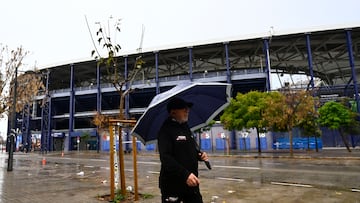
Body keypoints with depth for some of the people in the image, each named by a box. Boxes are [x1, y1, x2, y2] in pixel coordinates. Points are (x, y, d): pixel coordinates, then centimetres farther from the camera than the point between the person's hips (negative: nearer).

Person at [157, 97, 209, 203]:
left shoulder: (186, 128, 12)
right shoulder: (166, 130, -13)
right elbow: (166, 158, -23)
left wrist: (200, 155, 2)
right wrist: (185, 174, -31)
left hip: (191, 182, 7)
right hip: (172, 184, -7)